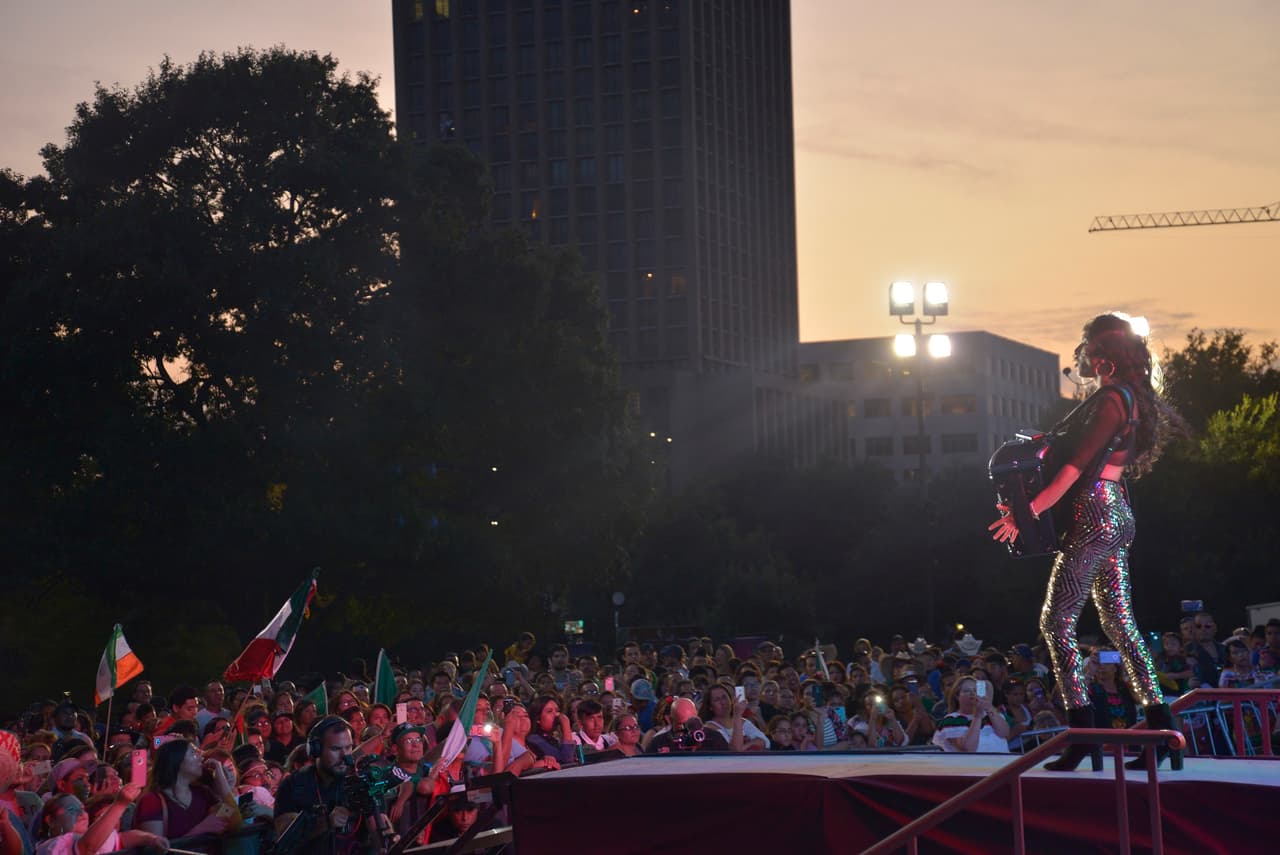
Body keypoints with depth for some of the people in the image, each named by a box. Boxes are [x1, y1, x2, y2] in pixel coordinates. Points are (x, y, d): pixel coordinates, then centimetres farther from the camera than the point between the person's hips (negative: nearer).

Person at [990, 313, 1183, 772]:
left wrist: (1027, 512, -18)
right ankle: (1162, 731, 6)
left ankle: (1081, 732, -10)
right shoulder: (1132, 398, 15)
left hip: (1094, 516, -10)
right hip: (1117, 515, 10)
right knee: (1120, 622, 10)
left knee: (1056, 621, -6)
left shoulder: (1111, 399, -15)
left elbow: (1075, 468, -19)